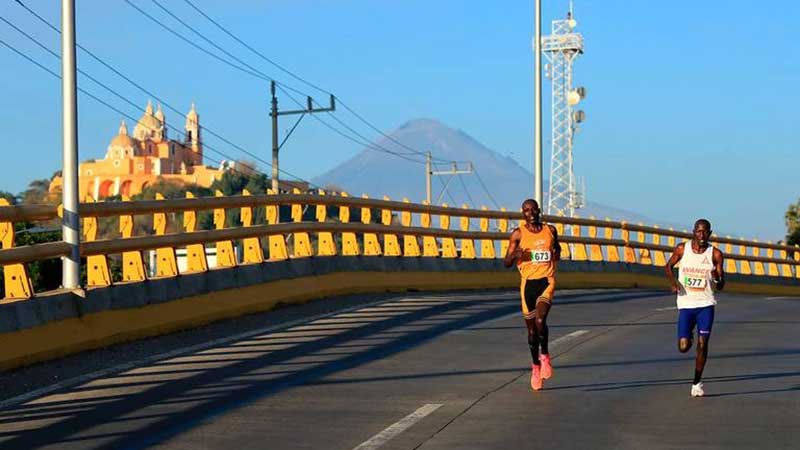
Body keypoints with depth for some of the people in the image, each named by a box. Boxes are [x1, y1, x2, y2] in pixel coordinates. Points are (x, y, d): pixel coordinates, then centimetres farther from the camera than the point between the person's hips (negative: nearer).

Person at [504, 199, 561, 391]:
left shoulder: (550, 230, 5)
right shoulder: (518, 234, 0)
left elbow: (557, 248, 25)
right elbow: (506, 262, 0)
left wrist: (557, 254, 1)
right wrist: (515, 255, -22)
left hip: (546, 281, -1)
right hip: (528, 283, 1)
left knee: (540, 320, -22)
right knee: (531, 328, 8)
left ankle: (544, 355, 2)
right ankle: (535, 365, 27)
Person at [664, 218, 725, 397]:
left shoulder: (715, 254, -2)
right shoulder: (682, 249, -1)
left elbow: (720, 287, 2)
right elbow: (668, 266, 16)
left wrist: (717, 279, -21)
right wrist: (673, 281, -4)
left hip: (706, 305, 0)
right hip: (686, 304, 0)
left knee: (702, 344, -6)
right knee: (683, 347, -6)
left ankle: (697, 383, 9)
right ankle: (688, 337, 32)